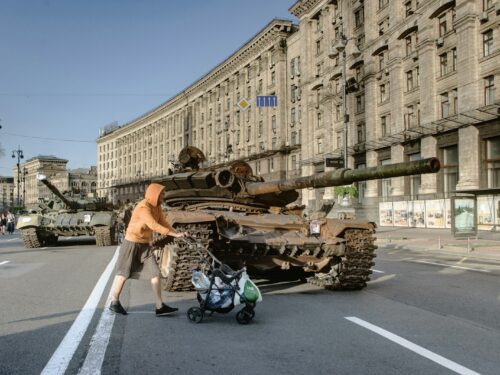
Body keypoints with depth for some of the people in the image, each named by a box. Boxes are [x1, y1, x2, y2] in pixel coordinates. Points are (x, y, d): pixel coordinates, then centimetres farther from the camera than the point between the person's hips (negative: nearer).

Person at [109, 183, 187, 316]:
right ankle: (114, 303, 22)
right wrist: (174, 234, -34)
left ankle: (159, 306, -3)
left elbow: (164, 223, -1)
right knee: (124, 274, 5)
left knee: (156, 273, -3)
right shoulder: (143, 207, -23)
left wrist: (177, 233, -17)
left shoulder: (157, 207, 4)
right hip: (132, 243, -8)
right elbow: (154, 226, -32)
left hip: (145, 245, 8)